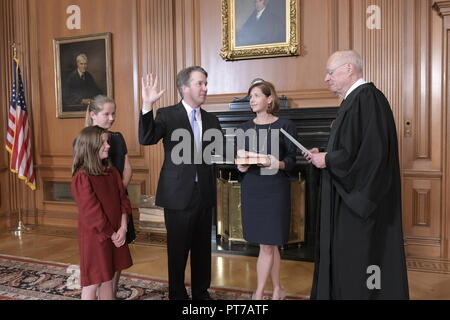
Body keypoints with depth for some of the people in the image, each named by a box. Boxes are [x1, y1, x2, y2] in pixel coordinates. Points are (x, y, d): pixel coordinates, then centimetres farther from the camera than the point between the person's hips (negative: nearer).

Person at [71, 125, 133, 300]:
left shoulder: (112, 171, 6)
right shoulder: (82, 177, -16)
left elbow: (122, 199, 4)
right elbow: (91, 212, -17)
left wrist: (123, 228, -8)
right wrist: (111, 234, -11)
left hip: (116, 235, 6)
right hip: (95, 236, -6)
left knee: (108, 279, 15)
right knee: (92, 282, 4)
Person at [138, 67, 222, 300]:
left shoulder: (211, 120, 7)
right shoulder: (167, 115, -5)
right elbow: (146, 139, -19)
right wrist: (147, 105, -29)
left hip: (204, 194, 4)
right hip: (178, 194, -4)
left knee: (203, 248, 15)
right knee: (178, 249, 10)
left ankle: (201, 292, 34)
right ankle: (177, 294, 29)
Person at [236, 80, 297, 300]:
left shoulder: (285, 126, -2)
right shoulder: (245, 128, 10)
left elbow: (291, 160, -3)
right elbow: (239, 158, 11)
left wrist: (277, 164, -23)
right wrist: (240, 166, -11)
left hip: (275, 189, -4)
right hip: (251, 189, 4)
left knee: (267, 245, 0)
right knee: (270, 244, 12)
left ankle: (259, 294, 13)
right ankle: (277, 290, 25)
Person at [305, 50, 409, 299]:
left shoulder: (367, 97, -15)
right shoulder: (355, 99, 16)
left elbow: (371, 151, -25)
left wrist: (328, 160, -14)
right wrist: (324, 155, 7)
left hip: (360, 198, -10)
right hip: (350, 198, 10)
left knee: (358, 259, -1)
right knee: (345, 260, 15)